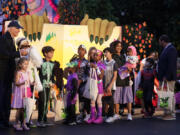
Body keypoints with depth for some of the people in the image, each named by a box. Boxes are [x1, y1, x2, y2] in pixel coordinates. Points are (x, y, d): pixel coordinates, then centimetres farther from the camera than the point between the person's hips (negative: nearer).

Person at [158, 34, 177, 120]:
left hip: (168, 78, -10)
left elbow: (171, 65, -20)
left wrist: (166, 77, -22)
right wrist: (160, 76, 19)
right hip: (164, 78, 10)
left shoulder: (171, 49, -12)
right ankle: (167, 113, 16)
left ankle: (172, 114, -2)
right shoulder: (166, 49, 19)